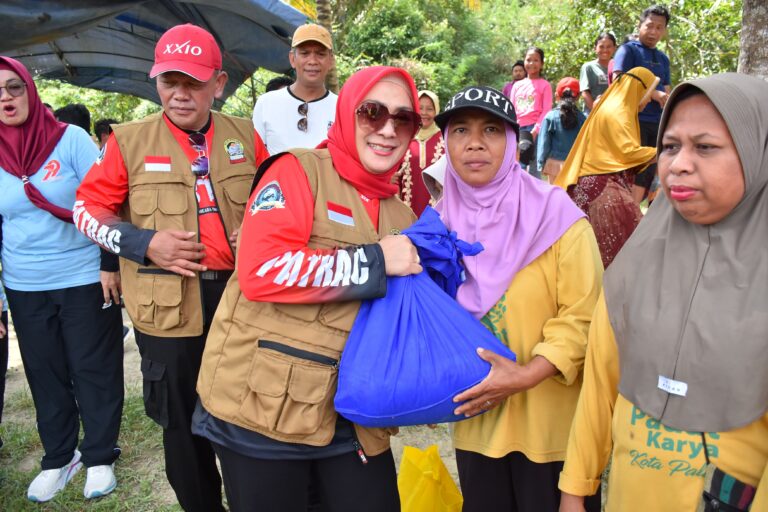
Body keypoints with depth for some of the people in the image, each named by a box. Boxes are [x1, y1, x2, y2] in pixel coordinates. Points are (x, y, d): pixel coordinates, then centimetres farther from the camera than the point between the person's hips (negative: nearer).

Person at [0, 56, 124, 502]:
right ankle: (59, 459, 30)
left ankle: (100, 458, 23)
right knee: (46, 376, 13)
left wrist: (110, 264, -12)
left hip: (85, 280, -3)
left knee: (95, 373, 6)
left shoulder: (70, 139, -7)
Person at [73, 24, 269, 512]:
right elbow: (88, 207, 3)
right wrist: (142, 243, -12)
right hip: (170, 306, -1)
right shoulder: (130, 140, -2)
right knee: (183, 423, 11)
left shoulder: (245, 135, 3)